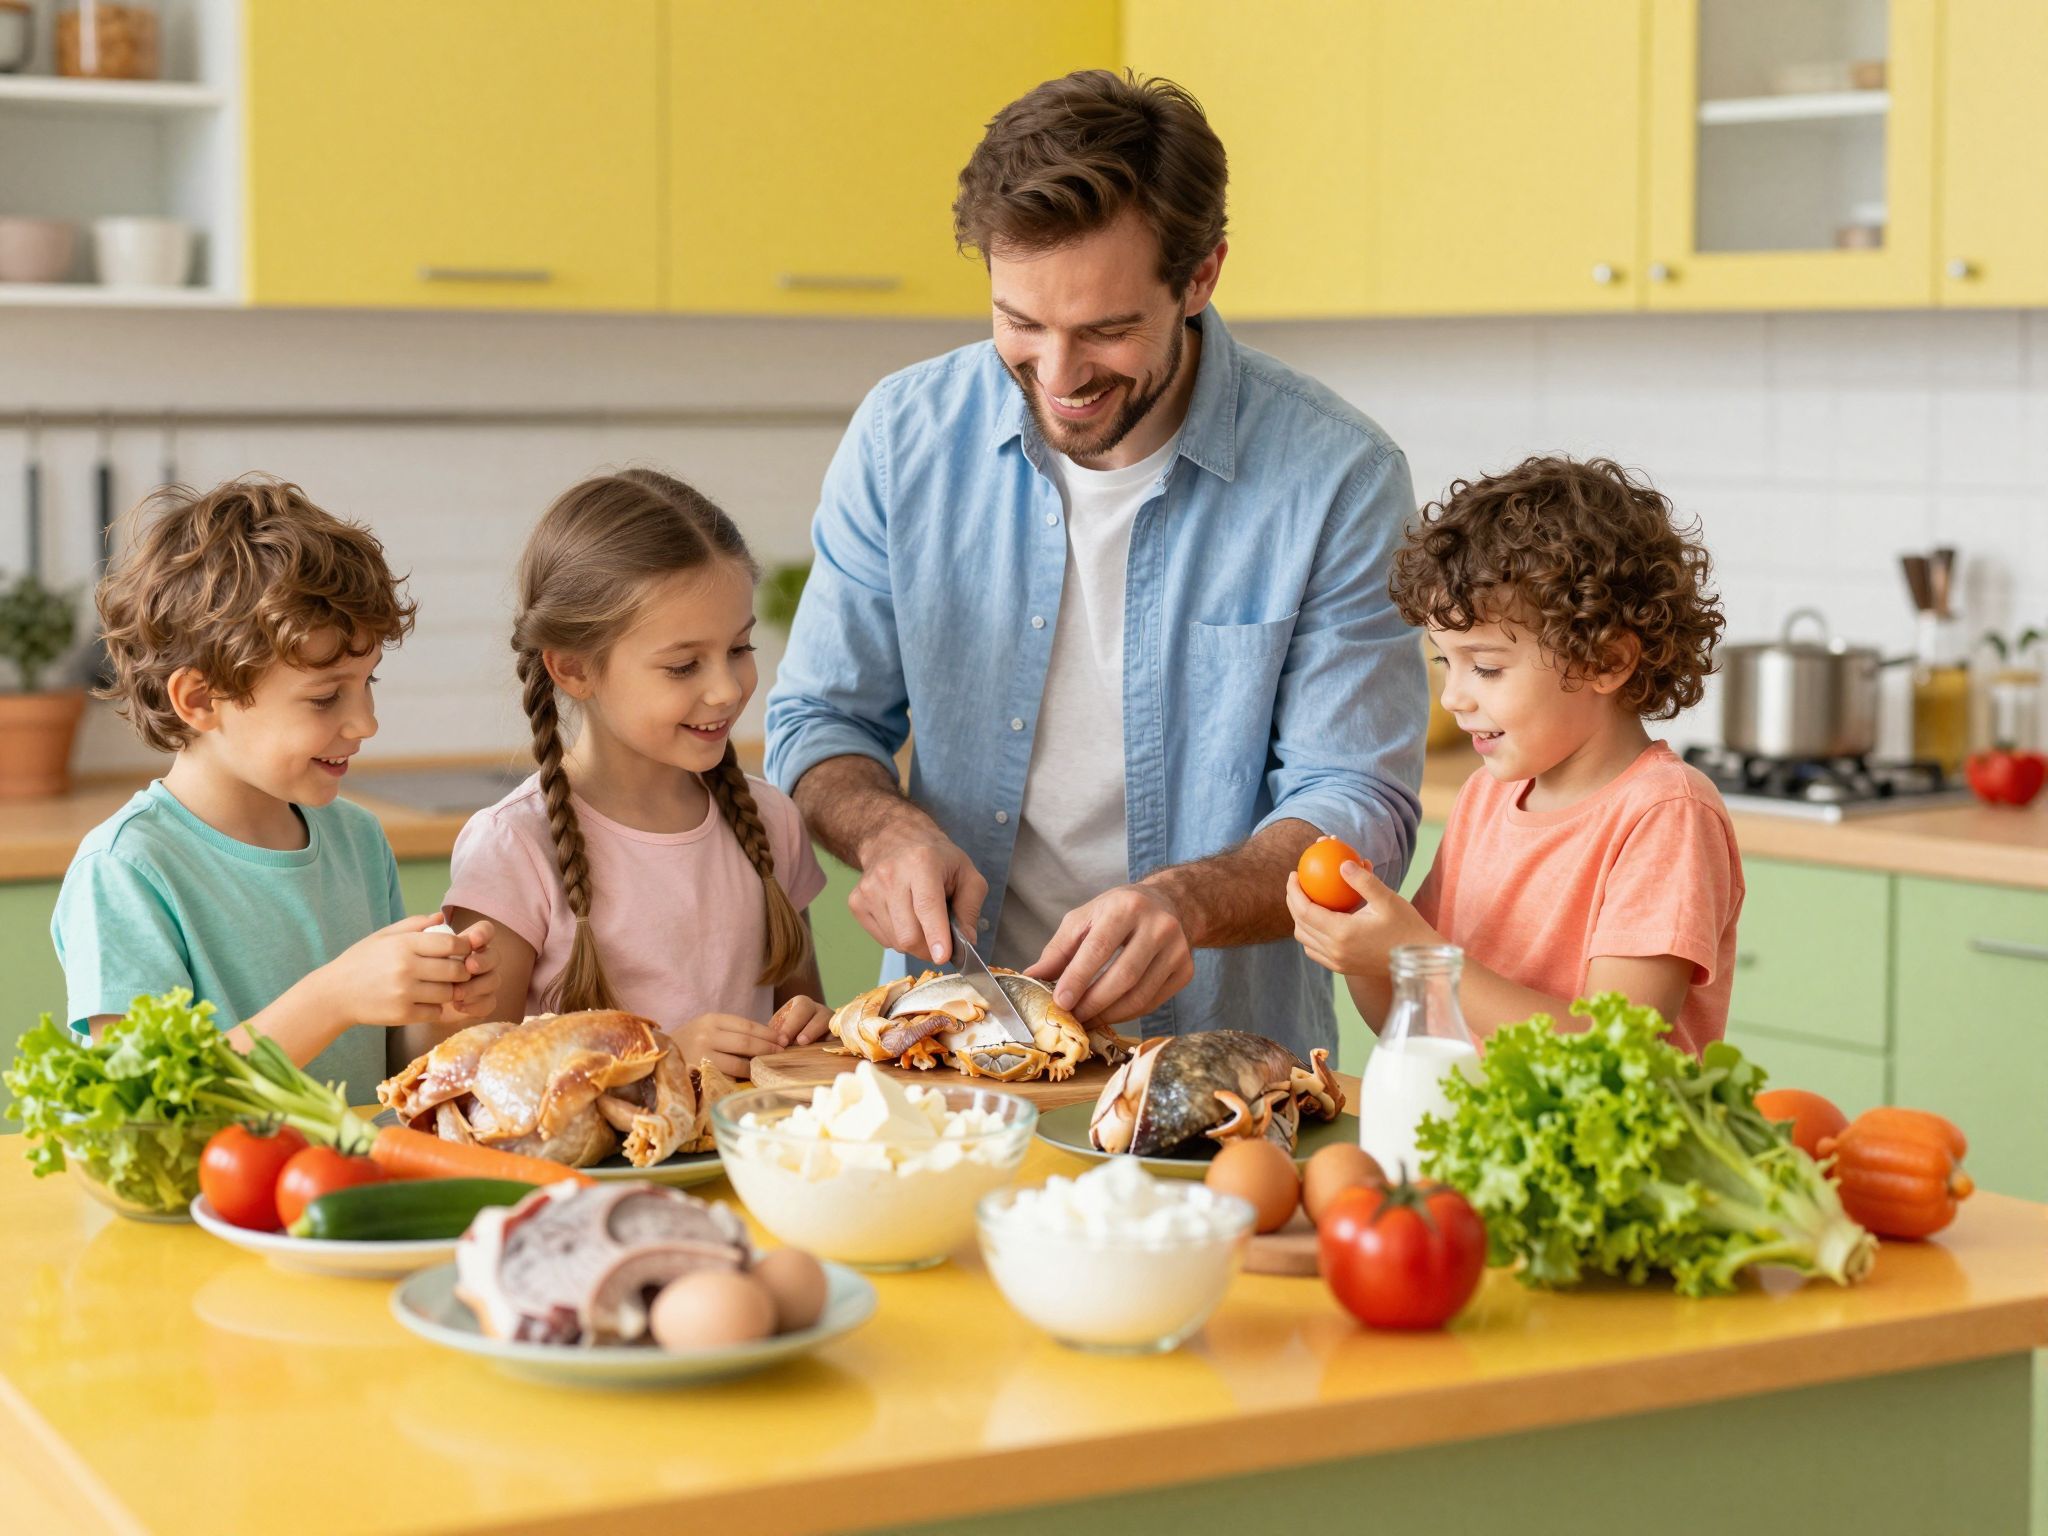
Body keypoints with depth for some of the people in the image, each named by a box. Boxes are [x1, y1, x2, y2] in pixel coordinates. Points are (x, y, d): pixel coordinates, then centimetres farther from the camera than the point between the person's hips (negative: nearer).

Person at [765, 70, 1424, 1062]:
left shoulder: (1337, 478, -8)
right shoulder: (904, 434, 1)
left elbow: (1358, 808, -6)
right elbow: (819, 722, 10)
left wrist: (1186, 902, -25)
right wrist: (888, 831, -12)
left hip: (1218, 1047, -1)